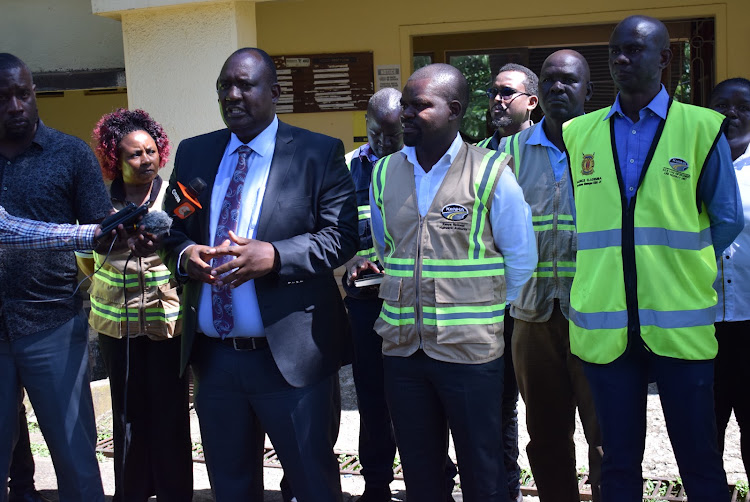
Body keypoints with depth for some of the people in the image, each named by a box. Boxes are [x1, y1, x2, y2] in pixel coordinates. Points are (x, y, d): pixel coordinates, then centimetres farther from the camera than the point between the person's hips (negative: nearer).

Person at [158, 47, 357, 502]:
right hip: (213, 356, 5)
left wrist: (273, 256, -23)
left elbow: (342, 236, -9)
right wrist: (184, 254, -9)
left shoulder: (319, 153, -4)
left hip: (290, 356, -4)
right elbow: (173, 230, 14)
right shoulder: (193, 154, 10)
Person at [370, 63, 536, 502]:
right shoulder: (384, 174, 7)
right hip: (402, 347, 4)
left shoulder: (491, 173, -6)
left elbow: (521, 258, 1)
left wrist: (483, 311, 7)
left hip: (470, 349, -4)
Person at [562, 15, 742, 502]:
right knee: (618, 460, 12)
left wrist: (682, 274, 8)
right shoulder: (578, 134, 8)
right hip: (605, 325, 2)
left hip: (682, 322, -2)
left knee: (700, 461, 6)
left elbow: (727, 221, 7)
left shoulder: (701, 128, 1)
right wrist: (594, 281, 12)